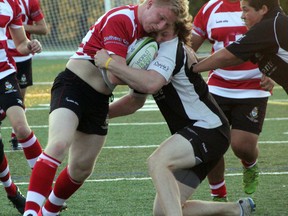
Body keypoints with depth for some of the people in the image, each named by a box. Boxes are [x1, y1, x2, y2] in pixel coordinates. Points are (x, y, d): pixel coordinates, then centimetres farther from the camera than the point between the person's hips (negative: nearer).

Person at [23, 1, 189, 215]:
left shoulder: (146, 28, 5)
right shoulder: (120, 20, -21)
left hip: (99, 101, 9)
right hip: (73, 86, -9)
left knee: (81, 168, 11)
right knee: (59, 144, -30)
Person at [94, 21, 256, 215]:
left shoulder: (172, 48, -15)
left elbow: (151, 84, -35)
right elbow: (135, 101, 27)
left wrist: (109, 63, -30)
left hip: (209, 127, -10)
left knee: (157, 162, -34)